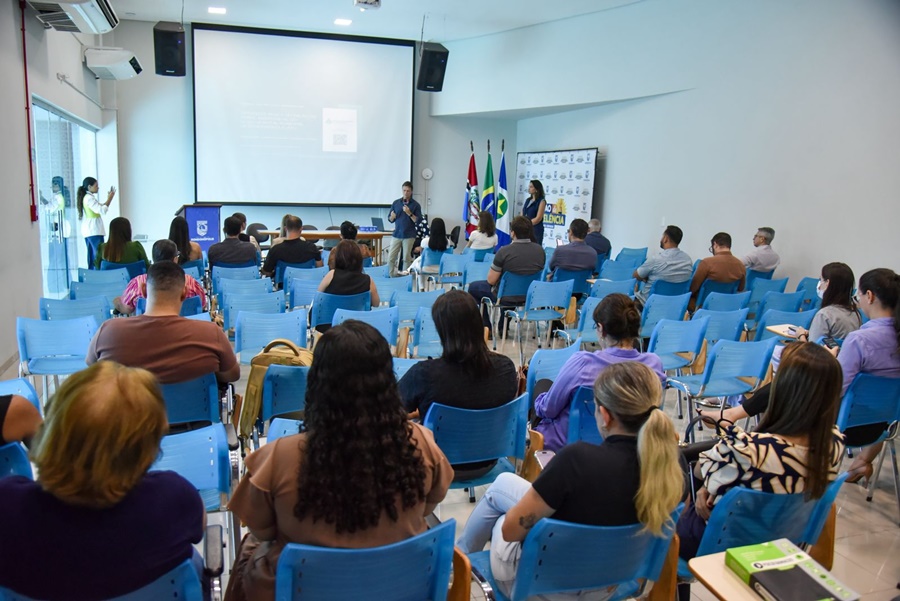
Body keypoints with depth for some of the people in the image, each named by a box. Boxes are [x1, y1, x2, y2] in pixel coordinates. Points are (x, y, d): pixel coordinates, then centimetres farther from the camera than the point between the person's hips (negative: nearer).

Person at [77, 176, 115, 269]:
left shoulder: (87, 197, 16)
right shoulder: (89, 198, -13)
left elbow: (99, 208, 22)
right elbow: (102, 210, -21)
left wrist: (108, 198, 13)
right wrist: (110, 198, -12)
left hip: (88, 231, 10)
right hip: (94, 232, -10)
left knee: (92, 256, 10)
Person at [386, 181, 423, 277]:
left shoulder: (415, 205, 0)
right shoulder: (396, 203, 7)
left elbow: (418, 221, -6)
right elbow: (390, 219, 9)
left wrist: (409, 213, -18)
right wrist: (392, 217, -13)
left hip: (409, 235, -2)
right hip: (397, 234, 2)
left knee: (406, 258, 2)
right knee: (391, 258, -2)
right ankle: (392, 275, 10)